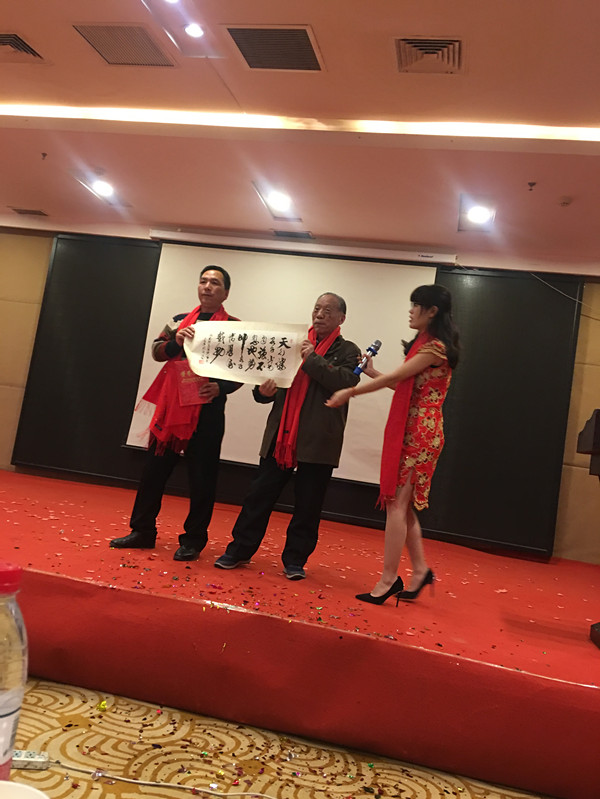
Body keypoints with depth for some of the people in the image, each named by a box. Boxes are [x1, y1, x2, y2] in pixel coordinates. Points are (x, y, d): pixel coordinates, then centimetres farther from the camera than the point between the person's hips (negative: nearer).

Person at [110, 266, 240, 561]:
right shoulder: (180, 321, 14)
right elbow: (157, 350, 3)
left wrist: (220, 388, -20)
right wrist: (176, 343, -17)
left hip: (207, 409, -4)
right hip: (171, 404, 4)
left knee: (201, 478, 2)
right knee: (154, 468, 10)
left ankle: (193, 540, 15)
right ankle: (142, 531, 23)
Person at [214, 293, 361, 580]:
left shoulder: (347, 351, 6)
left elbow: (348, 382, -13)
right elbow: (272, 375, 18)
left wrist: (312, 359, -13)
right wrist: (263, 390, -5)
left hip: (318, 441, -3)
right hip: (281, 435, 3)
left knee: (307, 505, 5)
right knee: (260, 494, 4)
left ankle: (295, 560, 18)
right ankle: (240, 550, 15)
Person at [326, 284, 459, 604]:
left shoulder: (434, 347, -12)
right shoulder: (425, 344, 18)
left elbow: (395, 377, -15)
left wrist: (350, 392, -9)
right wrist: (372, 373, 14)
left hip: (419, 433, -10)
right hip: (409, 431, 10)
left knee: (397, 504, -7)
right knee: (402, 505, 13)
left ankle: (388, 579, 1)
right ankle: (420, 569, 21)